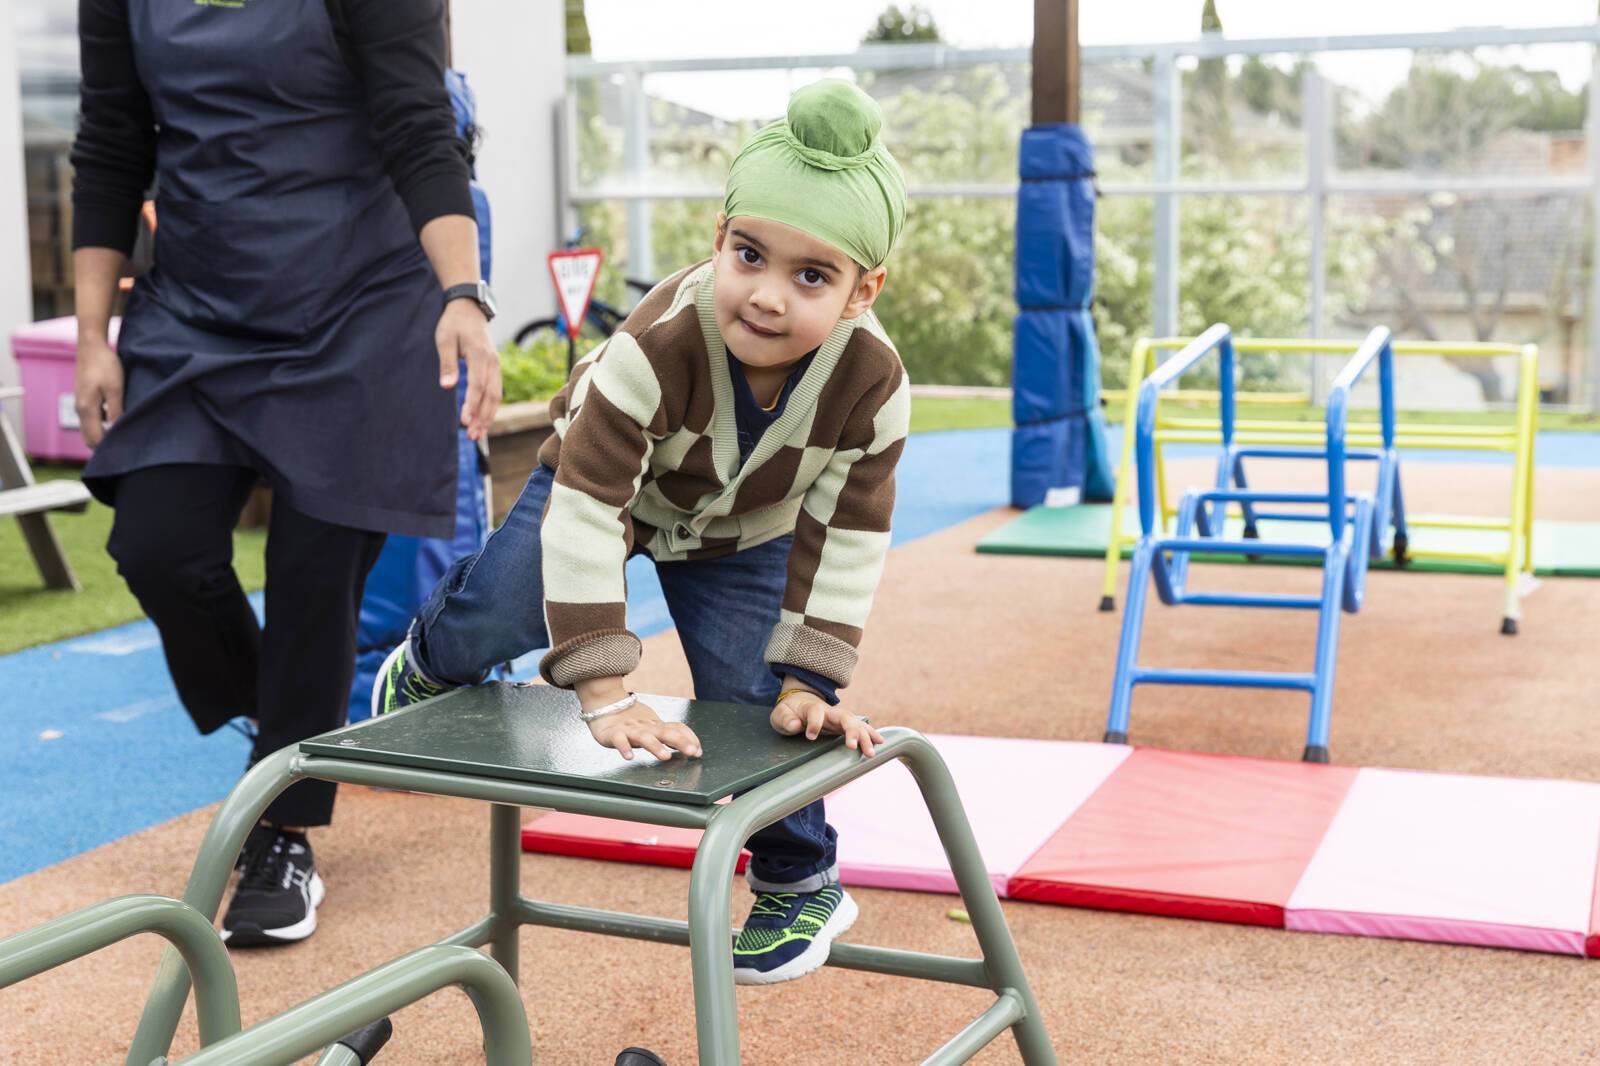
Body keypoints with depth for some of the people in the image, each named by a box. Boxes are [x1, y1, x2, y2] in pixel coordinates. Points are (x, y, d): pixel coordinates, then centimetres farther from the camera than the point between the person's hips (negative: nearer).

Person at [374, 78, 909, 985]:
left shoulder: (874, 383, -33)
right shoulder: (659, 344, -43)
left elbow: (844, 539, -19)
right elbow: (586, 511, -41)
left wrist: (807, 682, -20)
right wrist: (607, 695, -41)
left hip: (744, 533, 1)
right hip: (613, 482, -1)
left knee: (752, 698, -8)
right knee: (496, 613, -15)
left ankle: (802, 885, 15)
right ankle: (430, 666, 24)